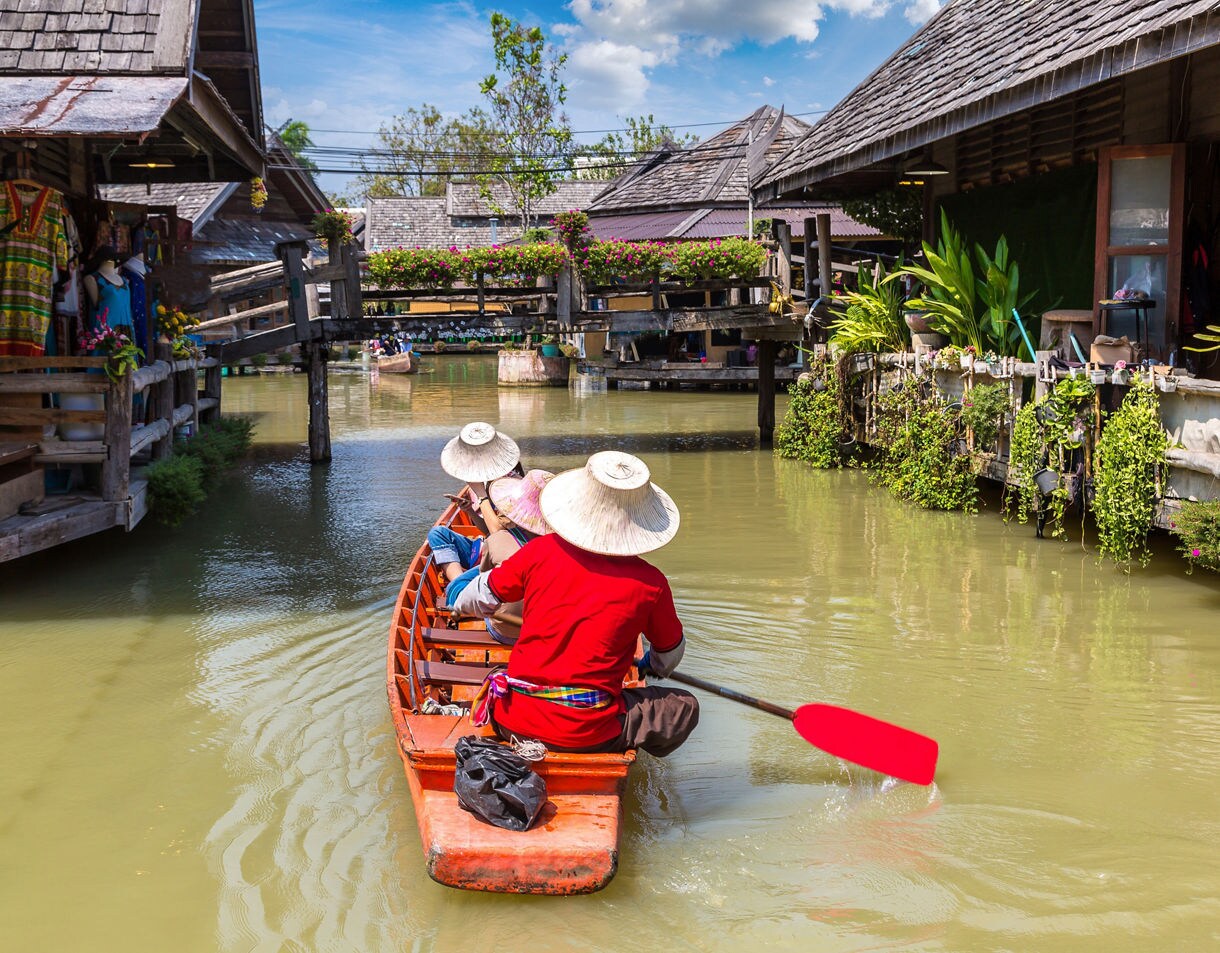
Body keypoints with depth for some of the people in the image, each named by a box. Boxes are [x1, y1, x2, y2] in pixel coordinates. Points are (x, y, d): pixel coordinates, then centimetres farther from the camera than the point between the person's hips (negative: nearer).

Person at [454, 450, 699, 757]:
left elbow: (475, 600, 12)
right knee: (684, 707, 14)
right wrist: (651, 666, 37)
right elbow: (670, 657, 13)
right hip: (586, 733, -3)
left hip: (511, 721, 3)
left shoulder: (542, 551, -2)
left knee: (495, 683, 37)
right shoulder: (650, 583, -6)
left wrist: (461, 605, 37)